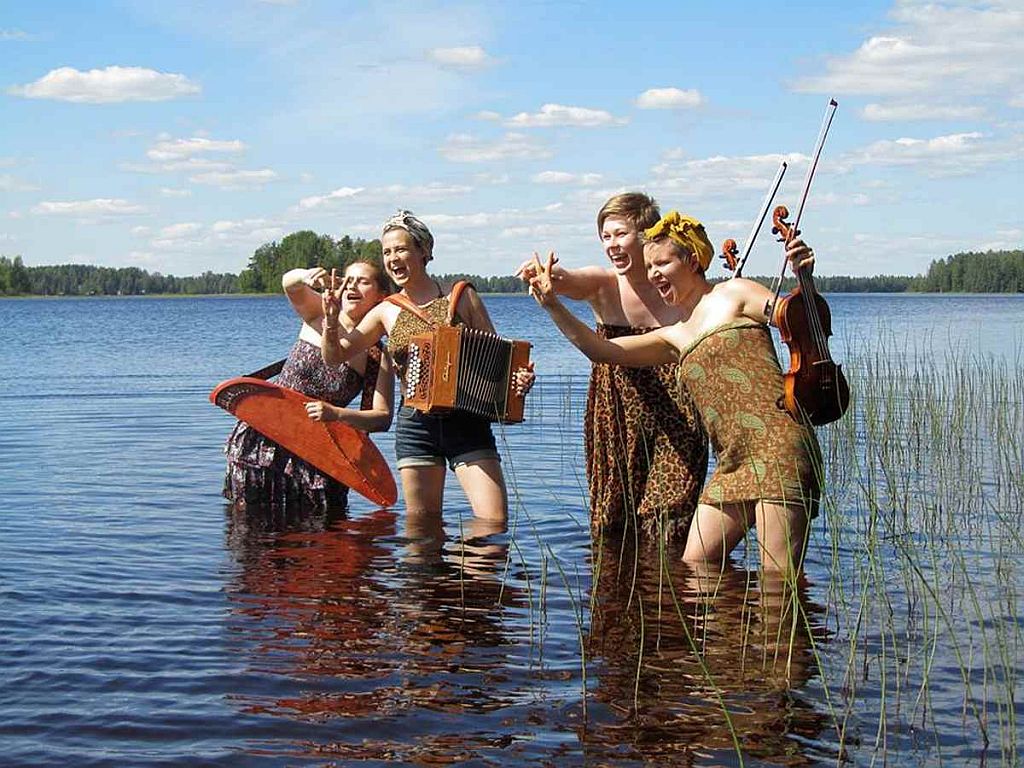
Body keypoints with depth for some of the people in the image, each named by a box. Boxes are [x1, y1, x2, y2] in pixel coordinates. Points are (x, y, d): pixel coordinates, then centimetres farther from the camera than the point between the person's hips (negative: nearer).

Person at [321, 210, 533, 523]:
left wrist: (518, 377, -12)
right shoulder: (386, 312, 10)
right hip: (416, 427, 2)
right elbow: (334, 357, 13)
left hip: (467, 423, -2)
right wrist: (331, 321, -6)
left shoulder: (461, 297, 5)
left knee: (495, 522, -12)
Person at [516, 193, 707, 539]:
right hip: (615, 428, 2)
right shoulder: (602, 285, -1)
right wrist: (548, 274, -47)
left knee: (668, 534, -5)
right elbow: (568, 280, -25)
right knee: (610, 529, 6)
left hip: (675, 431, -2)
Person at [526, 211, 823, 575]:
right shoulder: (674, 337, 25)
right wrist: (552, 305, 14)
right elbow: (600, 349, 21)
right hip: (732, 464, 8)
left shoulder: (734, 294, 7)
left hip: (777, 448, -8)